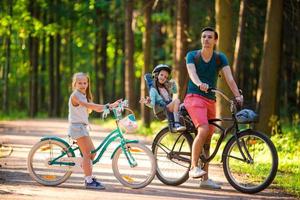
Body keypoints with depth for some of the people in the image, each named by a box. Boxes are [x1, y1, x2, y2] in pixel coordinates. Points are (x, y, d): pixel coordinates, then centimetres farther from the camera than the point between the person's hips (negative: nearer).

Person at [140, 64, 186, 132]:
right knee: (176, 100, -33)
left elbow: (175, 91, 42)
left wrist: (173, 84, 24)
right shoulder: (153, 89, 1)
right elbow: (153, 105, -7)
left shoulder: (166, 87, 23)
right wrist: (147, 103, -28)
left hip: (171, 108, 7)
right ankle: (176, 124, -43)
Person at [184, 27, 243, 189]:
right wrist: (200, 84, -41)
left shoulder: (220, 58, 6)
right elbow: (192, 73, -19)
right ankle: (193, 167, -17)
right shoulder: (192, 56, 0)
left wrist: (238, 96, -22)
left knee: (207, 139, 6)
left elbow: (229, 78, -7)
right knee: (203, 130, -27)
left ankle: (205, 179, 11)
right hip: (194, 97, -4)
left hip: (210, 101, 4)